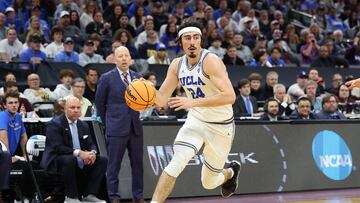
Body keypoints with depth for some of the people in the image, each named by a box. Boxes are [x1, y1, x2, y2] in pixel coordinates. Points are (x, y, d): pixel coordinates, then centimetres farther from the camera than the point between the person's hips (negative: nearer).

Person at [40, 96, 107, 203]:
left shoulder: (83, 125, 13)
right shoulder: (54, 124, -10)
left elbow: (91, 145, 11)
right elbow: (57, 147, -22)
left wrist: (92, 153, -15)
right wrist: (78, 153, -31)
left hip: (80, 163, 7)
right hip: (56, 163, -7)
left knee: (103, 160, -6)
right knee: (69, 160, -38)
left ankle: (89, 194, -7)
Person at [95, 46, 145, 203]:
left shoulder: (137, 77, 10)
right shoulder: (107, 78, -2)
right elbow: (99, 103, 5)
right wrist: (108, 123, 9)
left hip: (135, 127, 4)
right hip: (116, 128, -4)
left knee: (137, 163, 7)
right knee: (114, 165, -1)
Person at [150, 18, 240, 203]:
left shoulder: (210, 61, -24)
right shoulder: (177, 65, -3)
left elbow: (229, 96, -34)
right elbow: (162, 99, 2)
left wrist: (193, 102, -40)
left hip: (220, 125, -4)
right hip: (195, 120, 4)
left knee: (209, 182, 12)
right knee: (176, 162, -24)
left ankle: (231, 172, 46)